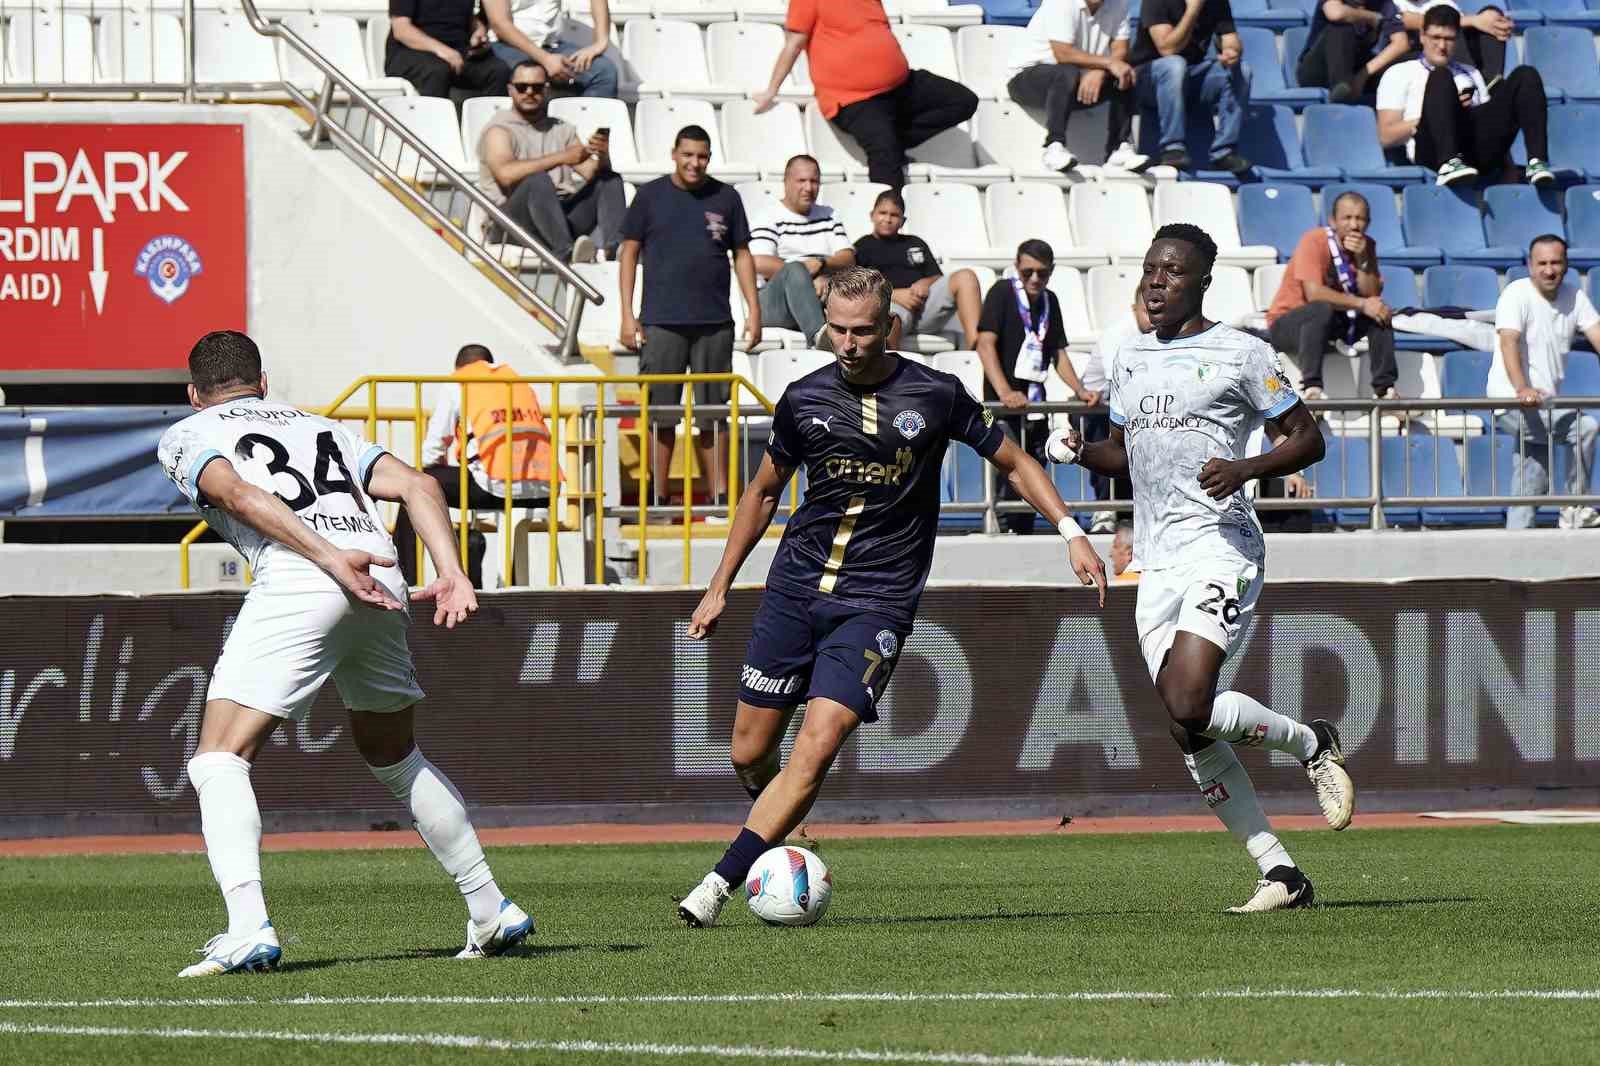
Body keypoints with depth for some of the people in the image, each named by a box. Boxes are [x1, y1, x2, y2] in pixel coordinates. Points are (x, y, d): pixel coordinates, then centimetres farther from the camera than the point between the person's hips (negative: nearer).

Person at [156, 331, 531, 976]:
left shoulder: (185, 437, 20)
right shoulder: (318, 426, 34)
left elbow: (237, 493, -3)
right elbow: (415, 485, 18)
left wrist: (331, 558, -14)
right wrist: (452, 575, 5)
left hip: (296, 583, -5)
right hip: (381, 582, 5)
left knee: (220, 760, -2)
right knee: (396, 758, 26)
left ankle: (248, 928, -22)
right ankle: (492, 911, 29)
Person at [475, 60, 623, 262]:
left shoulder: (562, 130, 21)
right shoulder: (500, 129, 3)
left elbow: (591, 172, 9)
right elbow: (506, 174, -18)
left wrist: (602, 156, -16)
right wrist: (562, 158, -20)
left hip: (563, 215, 6)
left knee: (611, 181, -9)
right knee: (537, 180, -33)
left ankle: (612, 247, -37)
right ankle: (565, 251, -56)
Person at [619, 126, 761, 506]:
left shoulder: (726, 199, 7)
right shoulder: (650, 196, 4)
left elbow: (742, 255, 12)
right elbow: (629, 253, 6)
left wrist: (753, 309, 4)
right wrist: (627, 314, -1)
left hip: (714, 322, 1)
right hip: (662, 321, -1)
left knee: (715, 413, 4)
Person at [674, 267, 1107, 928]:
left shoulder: (935, 396, -4)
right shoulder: (805, 398, 4)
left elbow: (1013, 462, 10)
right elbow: (764, 491, 18)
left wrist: (1070, 531, -3)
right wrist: (719, 589, 19)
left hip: (876, 601, -3)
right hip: (795, 587, 3)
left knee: (818, 744, -19)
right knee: (749, 755, 2)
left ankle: (720, 884, -19)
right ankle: (776, 845, 32)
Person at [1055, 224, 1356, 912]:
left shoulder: (1240, 355, -2)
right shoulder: (1130, 358, 17)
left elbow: (1307, 439, 1)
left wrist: (1246, 468, -17)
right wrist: (1080, 452, 7)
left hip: (1220, 544, -7)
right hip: (1156, 561, 7)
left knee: (1190, 708, -23)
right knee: (1190, 736, 0)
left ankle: (1310, 743, 4)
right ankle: (1280, 873, 6)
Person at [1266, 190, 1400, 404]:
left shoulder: (1366, 246, 0)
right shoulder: (1314, 241, -19)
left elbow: (1373, 296, -8)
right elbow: (1313, 293, -30)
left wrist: (1362, 259, -20)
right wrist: (1361, 304, -29)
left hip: (1333, 325, 6)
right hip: (1286, 324, -6)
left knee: (1381, 311, -13)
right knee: (1322, 309, -36)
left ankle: (1385, 387, -15)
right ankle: (1311, 386, -40)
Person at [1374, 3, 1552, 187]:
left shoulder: (1470, 74, 35)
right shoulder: (1400, 73, 22)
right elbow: (1386, 137, 9)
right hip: (1433, 150, -4)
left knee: (1526, 76, -12)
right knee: (1441, 78, -30)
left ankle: (1536, 162, -33)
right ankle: (1449, 164, -52)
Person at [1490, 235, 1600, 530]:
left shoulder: (1574, 296, 6)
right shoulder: (1517, 295, -13)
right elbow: (1509, 342, -26)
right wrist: (1522, 389, -43)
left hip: (1545, 403, 8)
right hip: (1512, 405, -8)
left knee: (1532, 481, 9)